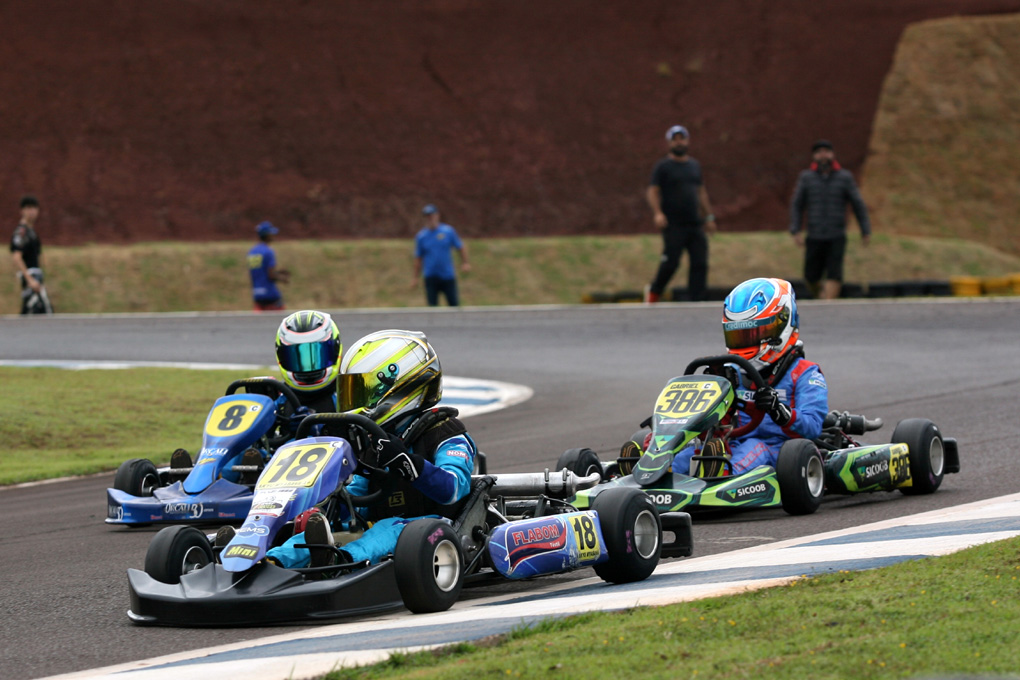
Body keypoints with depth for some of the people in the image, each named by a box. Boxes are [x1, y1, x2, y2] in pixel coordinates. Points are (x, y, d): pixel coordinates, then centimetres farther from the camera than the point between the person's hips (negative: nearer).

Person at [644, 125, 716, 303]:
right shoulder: (663, 166, 0)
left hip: (695, 224, 6)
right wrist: (657, 213, -21)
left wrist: (709, 216, 22)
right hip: (674, 226, -6)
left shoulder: (694, 166, 18)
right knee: (671, 263, -9)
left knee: (700, 264, -3)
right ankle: (653, 292, 14)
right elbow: (652, 191, -6)